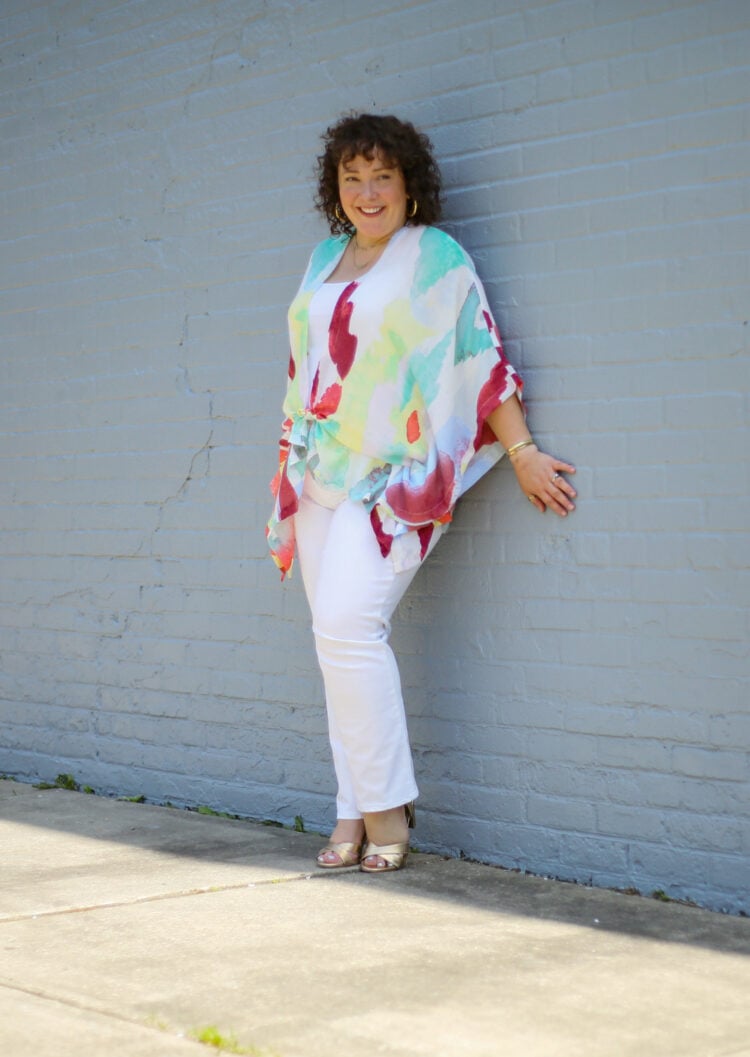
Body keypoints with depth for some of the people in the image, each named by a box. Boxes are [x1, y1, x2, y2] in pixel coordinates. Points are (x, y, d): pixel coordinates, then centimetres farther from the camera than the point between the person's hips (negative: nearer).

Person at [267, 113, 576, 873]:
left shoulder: (435, 257, -2)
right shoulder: (324, 260, 16)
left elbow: (482, 357, -5)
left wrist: (523, 452, -8)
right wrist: (293, 465, 22)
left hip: (392, 475, -6)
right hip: (322, 472, 7)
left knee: (348, 624, -19)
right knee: (336, 638, 4)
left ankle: (387, 807, -7)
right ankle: (354, 817, 9)